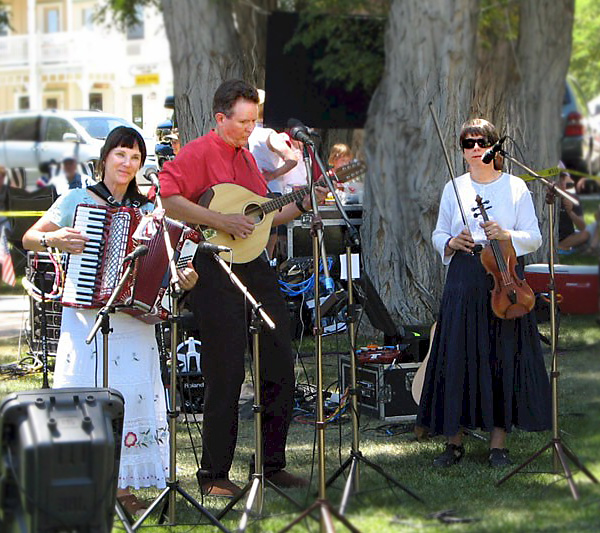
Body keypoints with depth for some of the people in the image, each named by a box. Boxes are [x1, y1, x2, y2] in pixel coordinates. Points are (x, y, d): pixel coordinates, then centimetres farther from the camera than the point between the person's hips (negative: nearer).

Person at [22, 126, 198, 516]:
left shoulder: (148, 211, 12)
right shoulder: (77, 201, 6)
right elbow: (29, 239, 7)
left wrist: (183, 278, -8)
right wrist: (53, 238, -12)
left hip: (133, 319, 2)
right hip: (84, 318, -2)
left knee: (131, 395, -5)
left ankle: (123, 487, 1)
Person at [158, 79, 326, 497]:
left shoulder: (247, 157, 19)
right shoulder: (199, 153, -7)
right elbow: (167, 198, -22)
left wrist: (302, 205, 12)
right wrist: (221, 220, -23)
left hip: (255, 266, 8)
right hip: (216, 270, -8)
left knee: (280, 364, 9)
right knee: (226, 373, -5)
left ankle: (273, 463, 21)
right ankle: (214, 474, 5)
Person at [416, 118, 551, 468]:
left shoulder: (516, 187, 4)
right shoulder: (453, 189, 10)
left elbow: (534, 238, 3)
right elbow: (438, 234, 15)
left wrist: (507, 236, -16)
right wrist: (451, 243, -7)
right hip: (463, 283, 1)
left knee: (503, 357, -3)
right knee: (458, 358, -2)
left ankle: (499, 444, 5)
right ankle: (455, 441, 9)